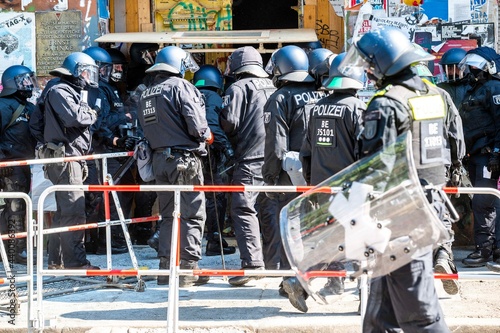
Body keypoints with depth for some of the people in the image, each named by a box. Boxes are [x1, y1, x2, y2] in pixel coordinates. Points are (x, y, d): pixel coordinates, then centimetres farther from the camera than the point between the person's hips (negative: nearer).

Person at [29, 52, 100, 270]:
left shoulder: (74, 92, 22)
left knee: (64, 210, 14)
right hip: (64, 157, -11)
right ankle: (75, 260, -14)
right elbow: (74, 117, -25)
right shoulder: (59, 91, -9)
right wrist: (92, 115, -6)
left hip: (72, 157, 11)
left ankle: (56, 260, 20)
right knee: (74, 210, -13)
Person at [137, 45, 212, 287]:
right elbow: (196, 124, -16)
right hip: (184, 157, -7)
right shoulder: (180, 86, -10)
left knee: (168, 215, 14)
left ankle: (166, 268, 13)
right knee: (192, 215, -2)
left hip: (159, 158, 7)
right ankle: (188, 268, -4)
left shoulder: (146, 95, 14)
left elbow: (146, 130, 14)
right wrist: (207, 136, 2)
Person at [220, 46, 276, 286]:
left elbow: (229, 122, -12)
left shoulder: (238, 88, -5)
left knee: (243, 209, -7)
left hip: (249, 158, -7)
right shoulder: (272, 87, 15)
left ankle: (252, 263, -17)